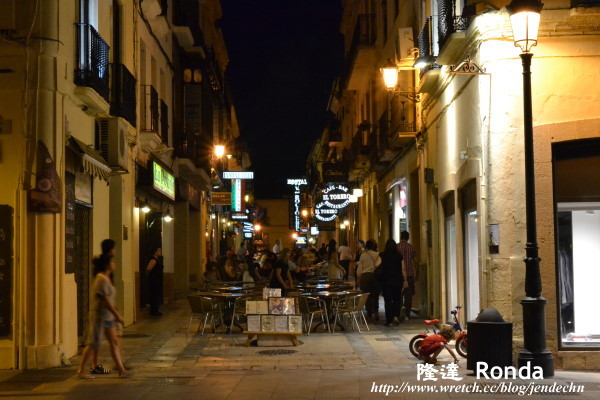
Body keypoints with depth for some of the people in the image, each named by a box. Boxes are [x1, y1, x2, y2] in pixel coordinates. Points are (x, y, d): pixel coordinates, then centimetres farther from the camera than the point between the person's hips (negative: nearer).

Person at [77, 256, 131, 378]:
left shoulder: (106, 278, 13)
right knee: (93, 343, -2)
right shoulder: (101, 279, -17)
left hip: (108, 316, 10)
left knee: (114, 342, 8)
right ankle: (81, 370, 9)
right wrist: (117, 314, -19)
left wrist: (115, 314, 20)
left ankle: (121, 369, 11)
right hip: (99, 315, -10)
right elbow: (106, 300, -21)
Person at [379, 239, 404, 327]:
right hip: (397, 280, 1)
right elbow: (403, 269, -3)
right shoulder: (399, 256, -3)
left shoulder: (382, 255, -7)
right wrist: (405, 280, 4)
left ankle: (389, 321, 2)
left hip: (386, 280, -1)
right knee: (397, 299, 16)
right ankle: (396, 316, -2)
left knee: (388, 300, 3)